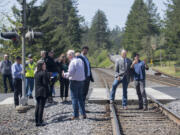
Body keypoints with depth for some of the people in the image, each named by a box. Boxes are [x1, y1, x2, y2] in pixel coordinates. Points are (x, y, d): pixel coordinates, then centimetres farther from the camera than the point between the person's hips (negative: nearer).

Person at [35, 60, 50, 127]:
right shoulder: (44, 73, -15)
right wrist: (49, 76, -2)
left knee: (37, 106, 12)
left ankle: (37, 121, 15)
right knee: (41, 106, -4)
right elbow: (45, 83, -17)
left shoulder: (36, 73, 9)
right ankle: (40, 122, -3)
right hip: (43, 92, -7)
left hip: (37, 92, 7)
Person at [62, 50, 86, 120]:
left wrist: (65, 75, -1)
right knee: (80, 97, 16)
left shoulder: (72, 62, -14)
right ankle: (83, 113, 15)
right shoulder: (80, 61, 9)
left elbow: (70, 73, -19)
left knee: (74, 98, 0)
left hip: (74, 81, -7)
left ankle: (76, 115, 0)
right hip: (81, 80, 7)